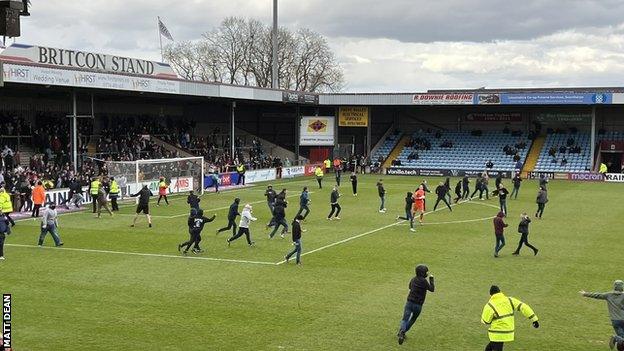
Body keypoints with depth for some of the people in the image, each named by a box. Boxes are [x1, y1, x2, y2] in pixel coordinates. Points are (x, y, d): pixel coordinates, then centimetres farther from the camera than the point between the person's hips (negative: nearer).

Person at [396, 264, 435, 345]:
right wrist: (431, 279, 5)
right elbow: (432, 289, -4)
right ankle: (402, 333, 13)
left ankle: (401, 331, -31)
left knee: (405, 319, -5)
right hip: (418, 305, -3)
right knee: (413, 319, 19)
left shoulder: (413, 279, 10)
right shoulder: (424, 281, -10)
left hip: (409, 302, 3)